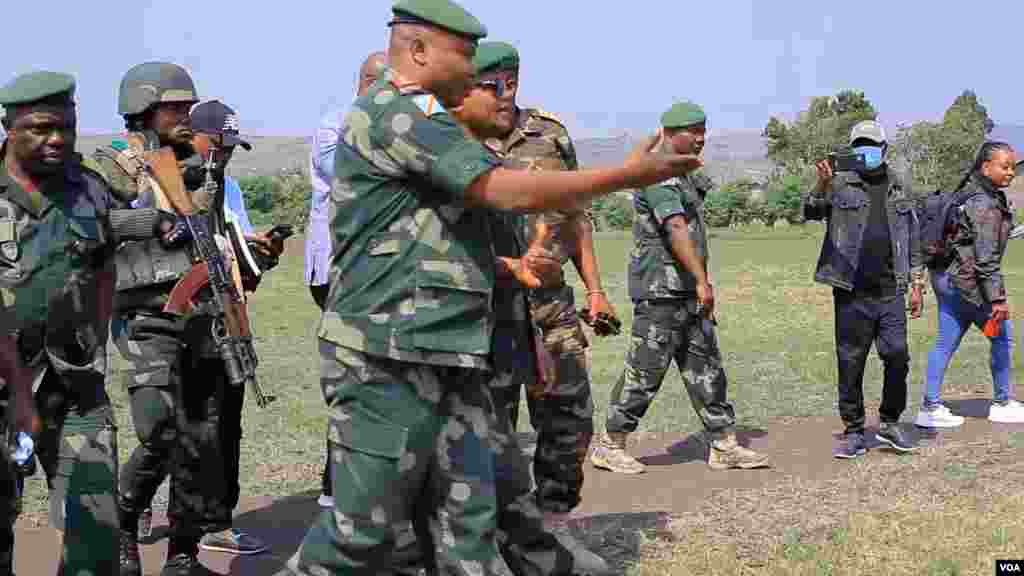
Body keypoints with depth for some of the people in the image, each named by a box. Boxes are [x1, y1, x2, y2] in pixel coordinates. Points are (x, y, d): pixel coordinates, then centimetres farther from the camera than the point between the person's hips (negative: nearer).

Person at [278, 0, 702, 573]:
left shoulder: (424, 126, 23)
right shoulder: (396, 112, -10)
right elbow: (510, 192, -17)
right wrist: (631, 175, -9)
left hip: (450, 363, 10)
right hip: (390, 358, -10)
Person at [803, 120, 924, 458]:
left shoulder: (900, 189, 12)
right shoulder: (840, 185, 3)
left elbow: (913, 240, 16)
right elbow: (810, 212, -12)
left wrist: (917, 284, 11)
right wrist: (821, 185, -31)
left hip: (890, 293, 2)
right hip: (852, 294, -2)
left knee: (897, 357, -5)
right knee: (850, 365, 2)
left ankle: (890, 423, 14)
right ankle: (854, 433, 12)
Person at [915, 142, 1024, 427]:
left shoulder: (967, 192, 11)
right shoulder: (986, 204, -19)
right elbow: (986, 257, -22)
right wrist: (997, 298, -21)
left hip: (945, 277, 9)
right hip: (965, 281, -9)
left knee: (946, 342, 10)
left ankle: (930, 408, 11)